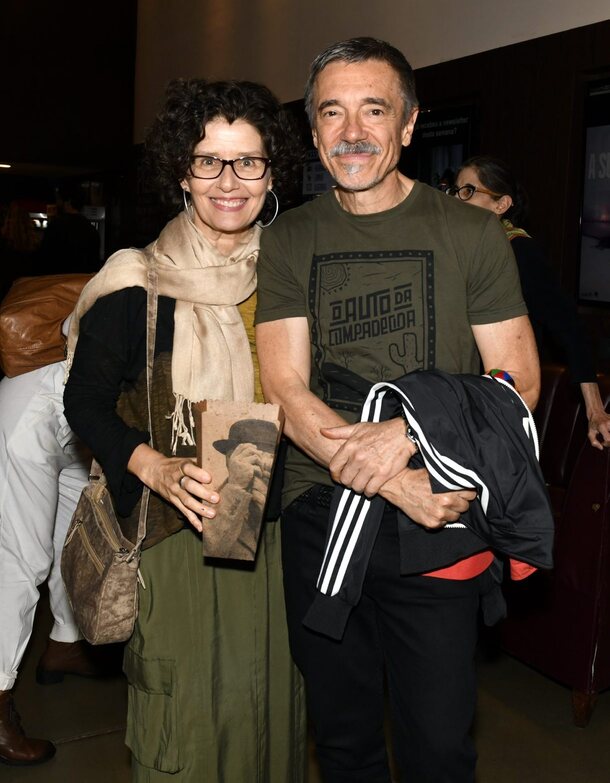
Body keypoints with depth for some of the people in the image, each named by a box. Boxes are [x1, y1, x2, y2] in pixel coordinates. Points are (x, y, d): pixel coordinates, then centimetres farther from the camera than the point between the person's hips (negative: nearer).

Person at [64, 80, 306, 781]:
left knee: (269, 692, 15)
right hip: (175, 527, -4)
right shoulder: (137, 284, -8)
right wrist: (155, 468, -20)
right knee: (185, 705, 4)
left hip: (271, 525, 4)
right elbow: (86, 402, -5)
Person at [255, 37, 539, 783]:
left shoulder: (471, 234, -1)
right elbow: (285, 391, -5)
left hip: (438, 527, -1)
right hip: (319, 512, 2)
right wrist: (396, 484, -18)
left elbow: (517, 381, -2)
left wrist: (410, 431, -19)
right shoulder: (287, 241, 3)